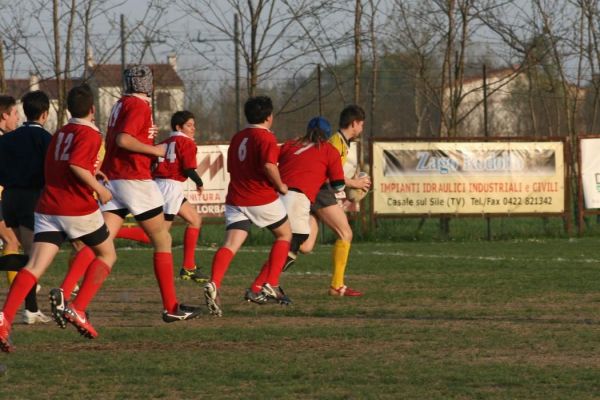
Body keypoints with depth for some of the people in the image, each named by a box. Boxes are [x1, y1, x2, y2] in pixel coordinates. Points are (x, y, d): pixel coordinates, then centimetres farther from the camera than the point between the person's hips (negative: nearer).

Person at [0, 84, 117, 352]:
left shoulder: (60, 133, 17)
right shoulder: (90, 134, -6)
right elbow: (76, 165, -21)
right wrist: (99, 189, -10)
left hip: (47, 207, 6)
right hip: (79, 208, -6)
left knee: (35, 267, -6)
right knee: (107, 255, 17)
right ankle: (78, 309, 2)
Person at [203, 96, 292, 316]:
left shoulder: (237, 138, 17)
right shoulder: (266, 137, -7)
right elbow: (269, 166, -22)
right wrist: (281, 186, -7)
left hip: (235, 199, 5)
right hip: (262, 198, -5)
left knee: (230, 245, -8)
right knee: (284, 234, 18)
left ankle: (214, 284, -34)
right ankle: (271, 284, 11)